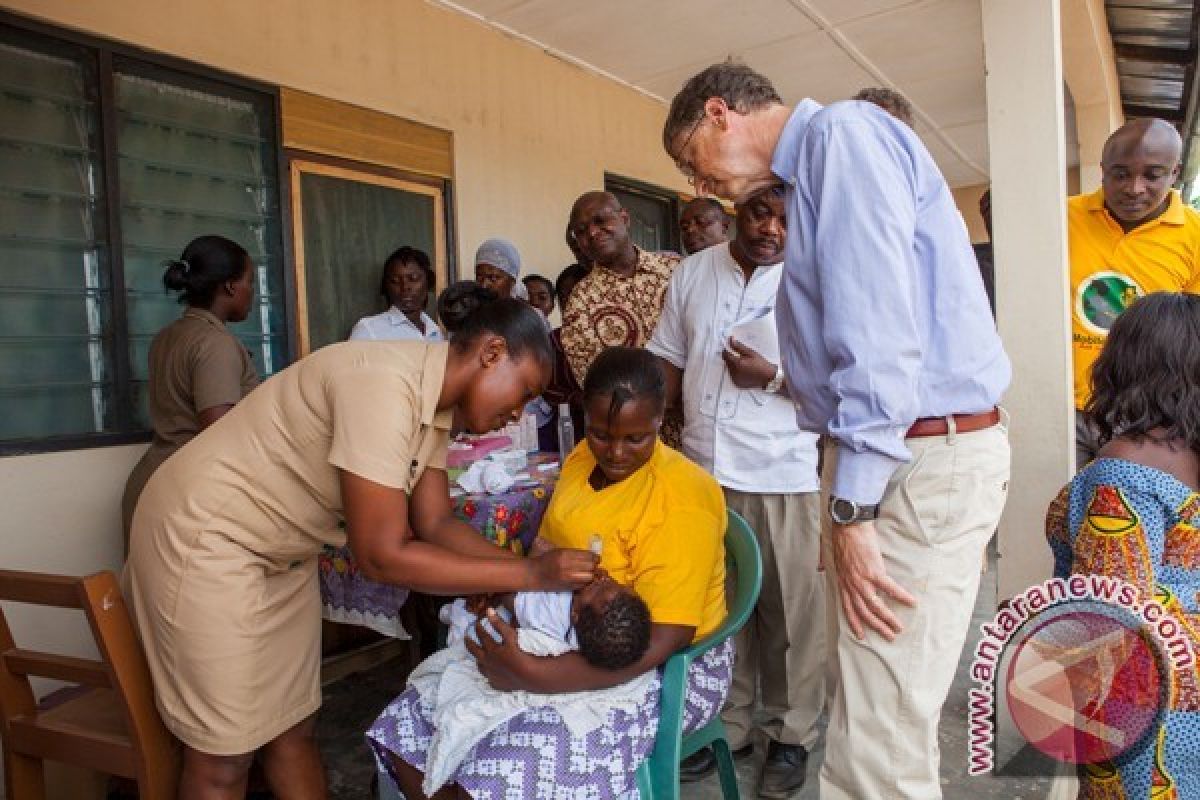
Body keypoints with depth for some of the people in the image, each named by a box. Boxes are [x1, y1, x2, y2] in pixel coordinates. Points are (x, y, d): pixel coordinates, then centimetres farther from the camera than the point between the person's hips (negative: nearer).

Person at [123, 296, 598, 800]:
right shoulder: (384, 385, -31)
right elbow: (382, 557, -30)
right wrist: (530, 574, -26)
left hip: (282, 551, 9)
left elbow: (436, 523, 0)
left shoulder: (434, 401, -1)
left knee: (293, 727, 16)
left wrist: (541, 570, -12)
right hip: (206, 539, -9)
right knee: (224, 752, 4)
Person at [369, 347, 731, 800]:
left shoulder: (679, 500, -21)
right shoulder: (583, 458, 3)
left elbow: (666, 640, -26)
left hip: (664, 669, -7)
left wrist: (534, 677, -32)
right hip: (569, 645, 7)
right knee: (408, 732, -6)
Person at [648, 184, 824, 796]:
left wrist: (773, 376, -18)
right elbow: (668, 362, 12)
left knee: (789, 611, 7)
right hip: (704, 471, 4)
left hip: (783, 476, -3)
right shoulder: (691, 273, 9)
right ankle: (728, 726, 30)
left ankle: (791, 735, 26)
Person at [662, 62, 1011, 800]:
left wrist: (852, 510, -19)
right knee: (872, 724, 15)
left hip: (922, 458, -10)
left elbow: (878, 325, -19)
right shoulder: (814, 170, 22)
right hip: (898, 457, 10)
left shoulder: (843, 133, -8)